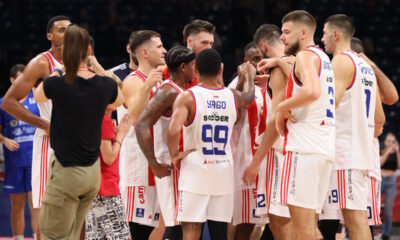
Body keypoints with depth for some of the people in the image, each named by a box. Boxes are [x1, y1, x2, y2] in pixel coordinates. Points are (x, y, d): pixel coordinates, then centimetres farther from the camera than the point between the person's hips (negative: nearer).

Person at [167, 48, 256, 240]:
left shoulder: (187, 97, -9)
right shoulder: (232, 97, 5)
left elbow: (173, 130, -24)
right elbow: (249, 97, 30)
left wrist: (174, 155, -7)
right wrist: (249, 76, 49)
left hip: (195, 170, -4)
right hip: (224, 172, 4)